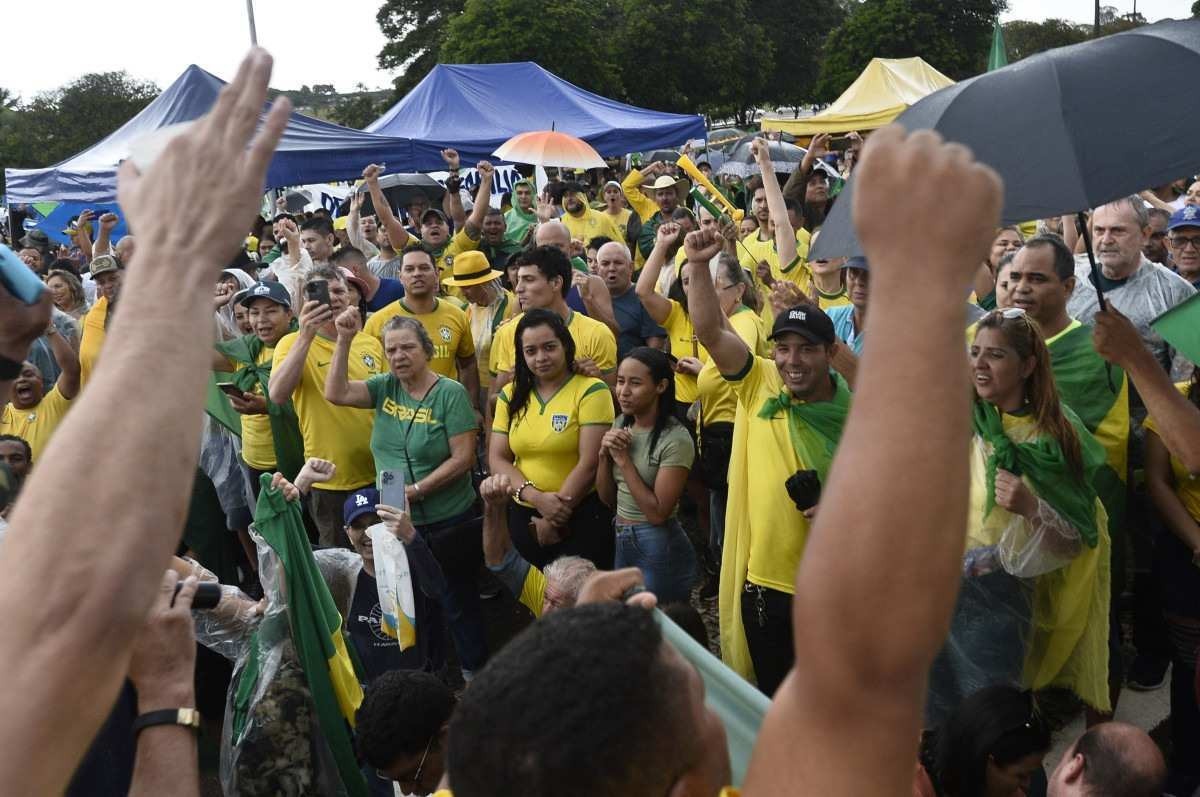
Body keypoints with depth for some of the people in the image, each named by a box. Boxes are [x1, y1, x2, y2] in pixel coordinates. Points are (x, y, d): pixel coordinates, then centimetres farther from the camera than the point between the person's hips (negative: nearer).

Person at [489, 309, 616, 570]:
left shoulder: (591, 391, -9)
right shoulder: (510, 395, 6)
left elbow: (590, 463, -13)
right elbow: (497, 458, 2)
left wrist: (554, 519, -10)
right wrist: (537, 498, -14)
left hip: (582, 514, -4)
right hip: (523, 514, 5)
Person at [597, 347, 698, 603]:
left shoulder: (675, 439, -19)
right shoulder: (620, 424, 3)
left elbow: (658, 513, -21)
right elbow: (607, 498, 7)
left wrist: (623, 460, -19)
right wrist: (605, 455, -10)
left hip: (660, 549, -7)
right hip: (621, 543, 7)